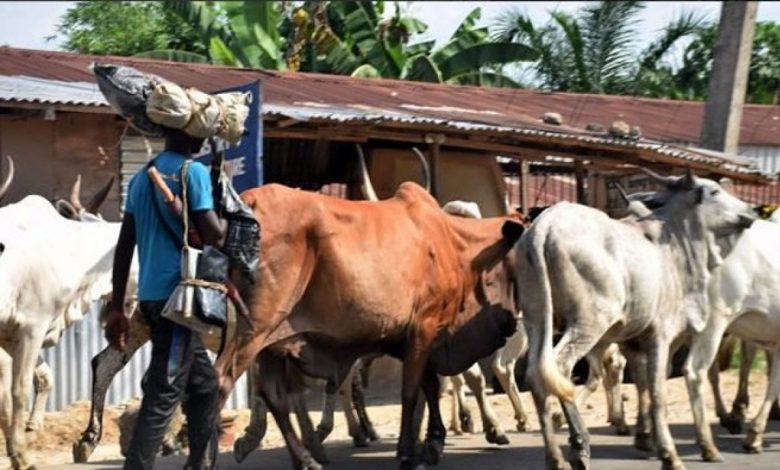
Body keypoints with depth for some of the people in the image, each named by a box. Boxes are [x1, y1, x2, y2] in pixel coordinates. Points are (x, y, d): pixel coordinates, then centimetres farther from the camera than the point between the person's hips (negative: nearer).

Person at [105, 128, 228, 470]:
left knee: (204, 383, 18)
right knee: (164, 394, -8)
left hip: (152, 295, 8)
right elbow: (214, 236, -15)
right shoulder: (193, 172, -8)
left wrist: (117, 308, 16)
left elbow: (124, 246, 14)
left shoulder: (142, 177, 15)